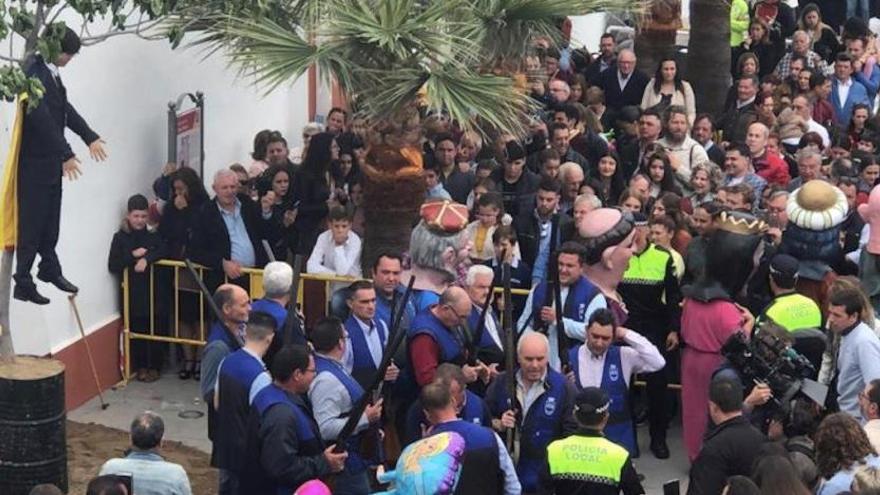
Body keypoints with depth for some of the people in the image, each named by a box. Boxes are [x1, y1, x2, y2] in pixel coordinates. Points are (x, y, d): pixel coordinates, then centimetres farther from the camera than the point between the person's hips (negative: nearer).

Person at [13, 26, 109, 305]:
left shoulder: (51, 74, 8)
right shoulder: (36, 75, -23)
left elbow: (65, 110, 18)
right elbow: (43, 119, -27)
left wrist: (90, 137, 18)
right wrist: (66, 155, -27)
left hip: (51, 161, 9)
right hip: (35, 162, -9)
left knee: (50, 220, 20)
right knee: (31, 223, -3)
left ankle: (50, 268, 35)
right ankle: (23, 283, 3)